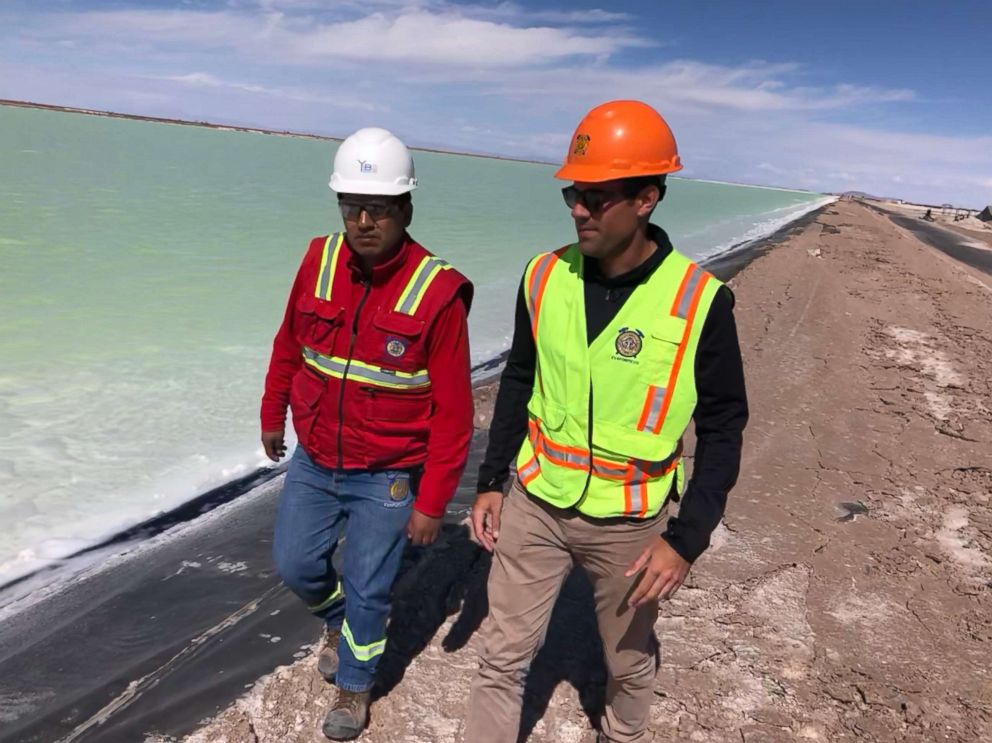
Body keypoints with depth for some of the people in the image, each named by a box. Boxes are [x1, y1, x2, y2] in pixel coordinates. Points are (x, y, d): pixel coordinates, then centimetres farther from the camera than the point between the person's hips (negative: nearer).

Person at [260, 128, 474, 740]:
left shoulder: (437, 291, -20)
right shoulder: (319, 260, -7)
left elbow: (452, 410, -16)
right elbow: (289, 345, 10)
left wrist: (432, 502, -13)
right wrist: (273, 415, 20)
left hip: (387, 477, -4)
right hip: (313, 463, 4)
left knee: (368, 589, 10)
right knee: (295, 563, 17)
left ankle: (355, 687, 39)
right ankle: (339, 623, 51)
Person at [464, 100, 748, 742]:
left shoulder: (699, 301, -17)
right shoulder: (546, 276, -6)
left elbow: (723, 427, -9)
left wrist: (687, 540, -14)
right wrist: (491, 482, 6)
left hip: (628, 521, -2)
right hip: (536, 503, 3)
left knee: (630, 663, 21)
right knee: (503, 657, 13)